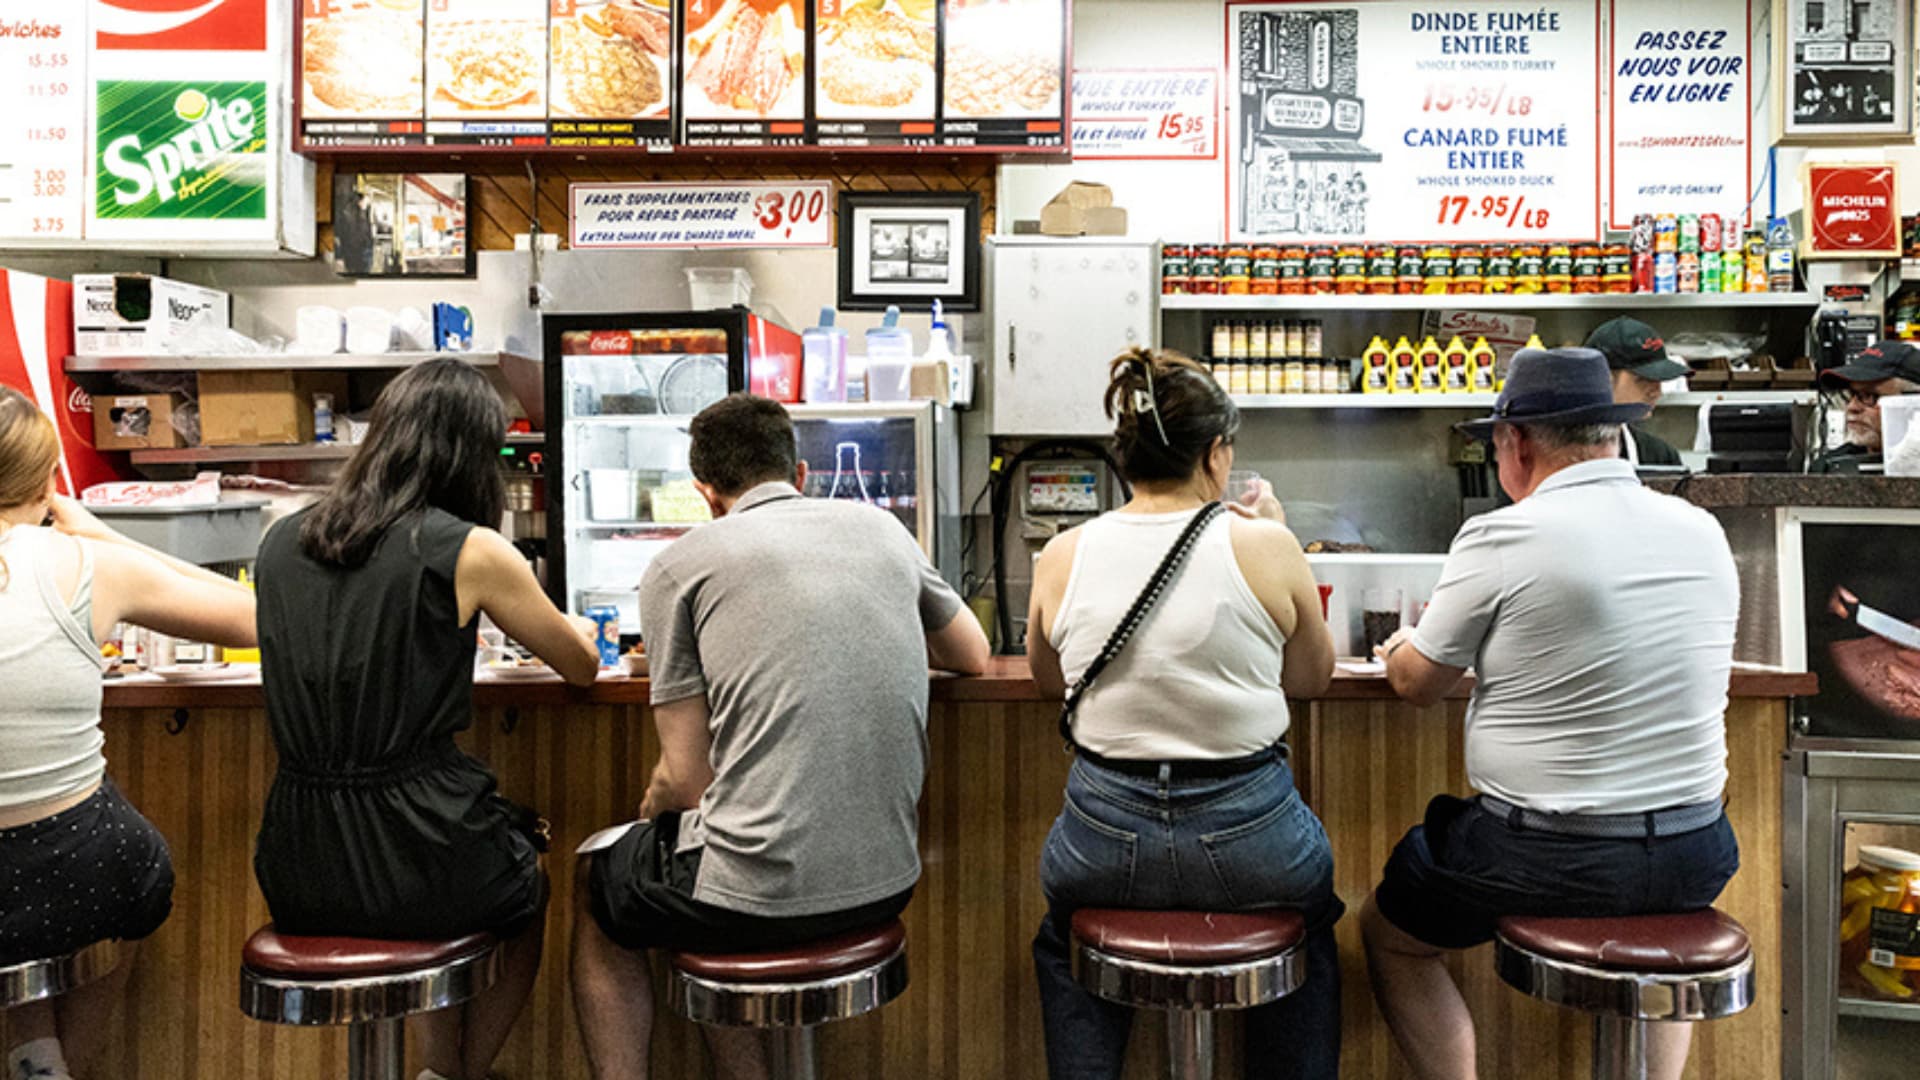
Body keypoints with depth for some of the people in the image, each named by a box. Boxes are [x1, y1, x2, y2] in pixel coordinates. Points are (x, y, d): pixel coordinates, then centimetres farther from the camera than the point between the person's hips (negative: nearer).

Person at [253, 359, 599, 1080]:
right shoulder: (470, 552, -11)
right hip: (410, 866, -5)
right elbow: (583, 666, 4)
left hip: (295, 876, 5)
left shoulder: (281, 540, 4)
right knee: (531, 885, 29)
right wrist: (564, 622, 26)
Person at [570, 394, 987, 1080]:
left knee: (596, 883, 25)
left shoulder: (678, 566, -3)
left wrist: (650, 806, 19)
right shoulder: (882, 528, 8)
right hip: (886, 880, 5)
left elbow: (686, 778, -3)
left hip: (760, 892, -5)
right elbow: (973, 656, 23)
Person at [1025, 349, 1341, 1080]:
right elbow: (1312, 678, 7)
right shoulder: (1263, 546, -10)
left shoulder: (1062, 556, -5)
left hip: (1105, 841, 1)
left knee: (1064, 945, 36)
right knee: (1309, 928, 36)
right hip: (1248, 840, 0)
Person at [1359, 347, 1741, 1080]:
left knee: (1386, 935, 21)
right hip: (1694, 856, 6)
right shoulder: (1704, 532, 3)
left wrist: (1401, 646, 19)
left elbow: (1416, 683, -4)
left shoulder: (1503, 536, -15)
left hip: (1546, 854, -5)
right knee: (1663, 918, 41)